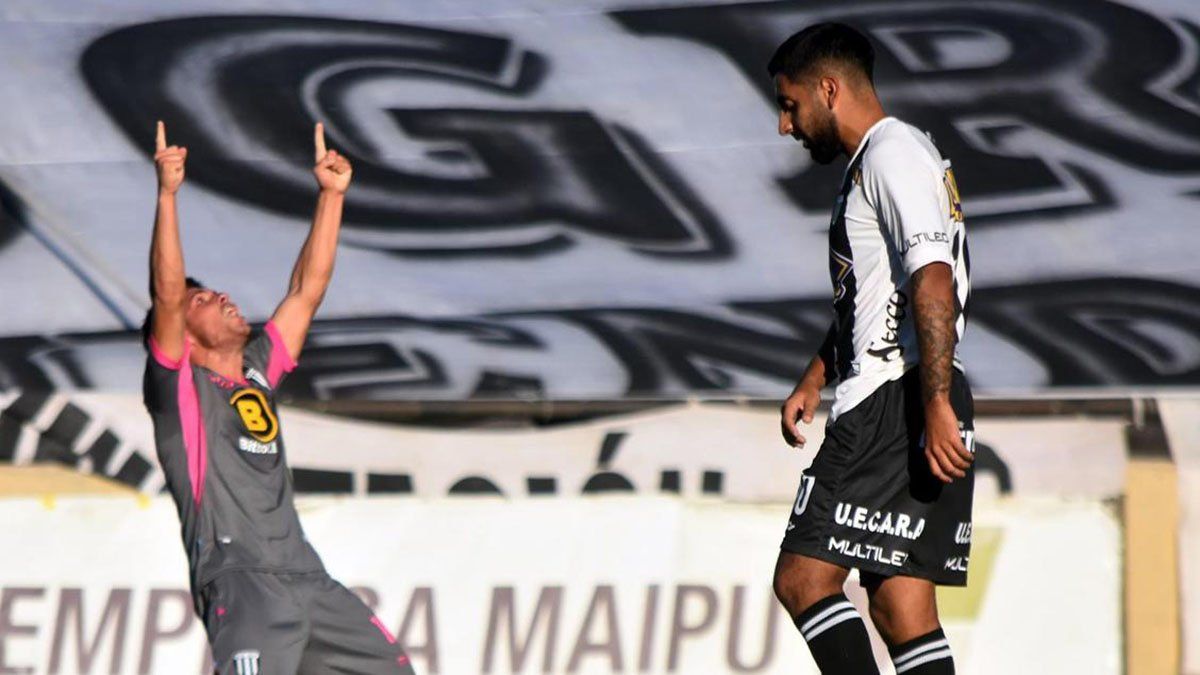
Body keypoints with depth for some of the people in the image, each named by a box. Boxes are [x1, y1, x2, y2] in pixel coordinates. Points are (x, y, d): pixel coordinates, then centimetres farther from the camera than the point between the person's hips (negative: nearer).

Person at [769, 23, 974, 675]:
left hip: (897, 402, -10)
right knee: (901, 607, 5)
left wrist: (936, 406, -28)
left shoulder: (893, 153, -9)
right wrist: (813, 380, 29)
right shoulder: (871, 162, 25)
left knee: (802, 578, -13)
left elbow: (933, 283, -21)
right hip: (887, 407, 10)